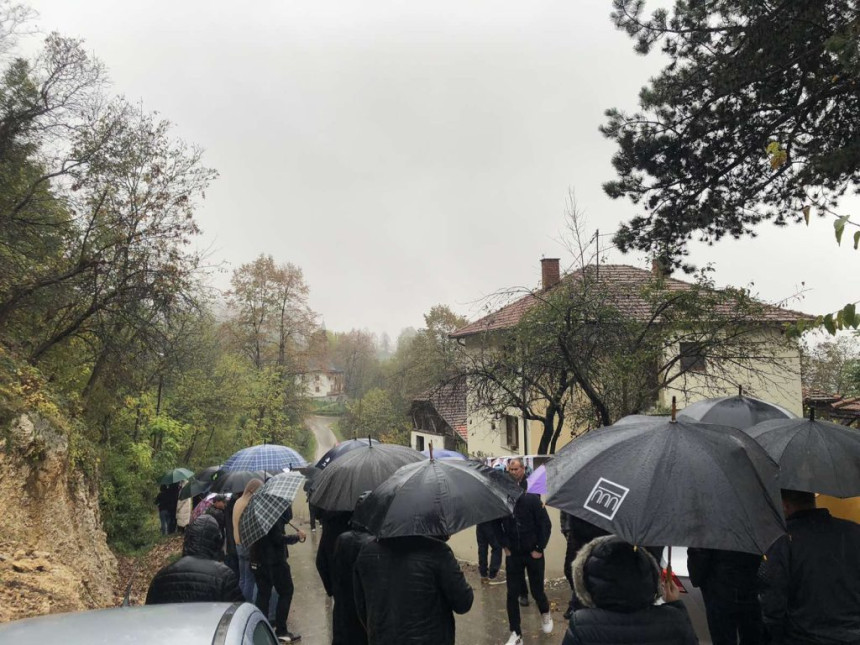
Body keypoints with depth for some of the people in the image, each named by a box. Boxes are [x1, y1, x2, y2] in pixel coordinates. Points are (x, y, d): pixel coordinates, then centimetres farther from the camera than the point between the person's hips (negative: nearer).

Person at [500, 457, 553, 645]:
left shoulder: (532, 497, -15)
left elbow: (545, 525, -9)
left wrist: (539, 549, -9)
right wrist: (504, 546, 2)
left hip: (533, 554, -2)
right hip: (513, 555, 2)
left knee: (537, 590, 11)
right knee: (512, 594, 2)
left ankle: (545, 614, 43)